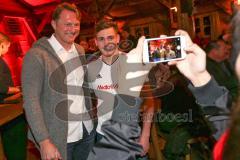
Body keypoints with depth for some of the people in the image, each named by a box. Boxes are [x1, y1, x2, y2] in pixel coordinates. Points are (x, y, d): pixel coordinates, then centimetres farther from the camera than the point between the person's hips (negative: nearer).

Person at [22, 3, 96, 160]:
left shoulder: (80, 50, 7)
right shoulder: (37, 55, -13)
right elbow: (31, 101, -15)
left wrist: (92, 119, 4)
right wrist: (44, 141, -19)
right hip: (58, 137, -5)